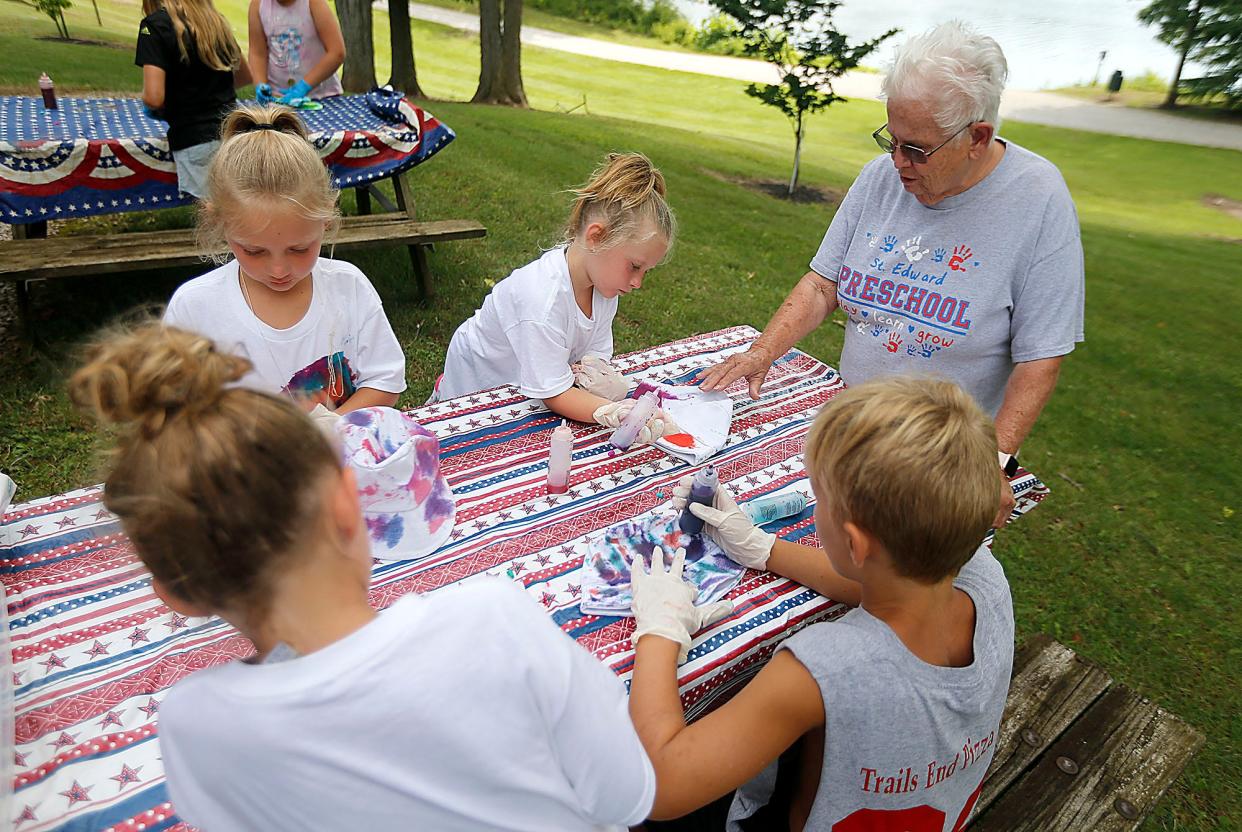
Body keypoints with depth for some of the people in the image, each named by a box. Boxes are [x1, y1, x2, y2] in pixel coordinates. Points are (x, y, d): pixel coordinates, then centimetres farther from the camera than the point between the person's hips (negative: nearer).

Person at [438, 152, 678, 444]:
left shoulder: (604, 279, -14)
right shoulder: (542, 298, -38)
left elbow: (596, 353, -9)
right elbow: (554, 394, -35)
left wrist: (589, 368, -34)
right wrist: (620, 414, -48)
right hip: (476, 389, -7)